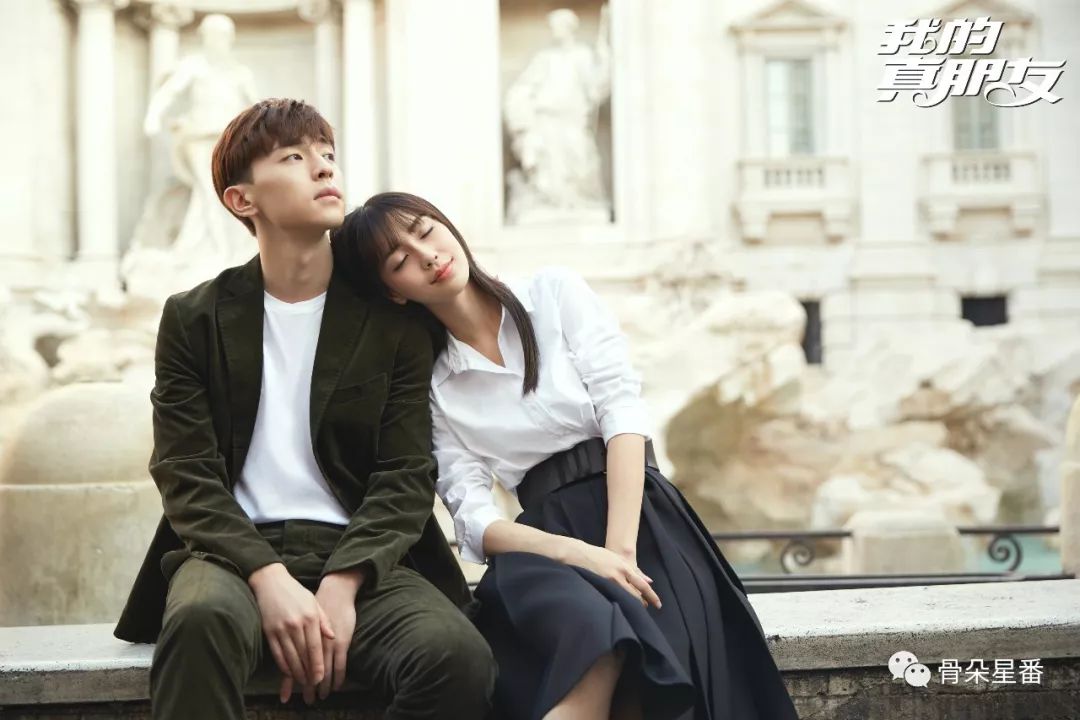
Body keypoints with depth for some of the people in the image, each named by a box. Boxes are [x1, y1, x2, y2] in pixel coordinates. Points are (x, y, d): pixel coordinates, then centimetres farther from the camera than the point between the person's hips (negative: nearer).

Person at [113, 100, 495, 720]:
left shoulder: (391, 321, 9)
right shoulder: (195, 319, 9)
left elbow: (406, 474, 3)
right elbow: (186, 474, 0)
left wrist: (343, 584, -15)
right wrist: (267, 577, -18)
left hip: (358, 554, 1)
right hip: (236, 552, -1)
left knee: (460, 658, -30)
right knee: (203, 619, -39)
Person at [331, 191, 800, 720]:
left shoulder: (555, 293, 8)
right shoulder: (429, 390, 9)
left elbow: (622, 409, -3)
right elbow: (473, 516, 0)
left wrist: (620, 549, -17)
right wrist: (578, 553, -20)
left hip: (643, 518, 0)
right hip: (549, 539, 0)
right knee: (588, 627, -37)